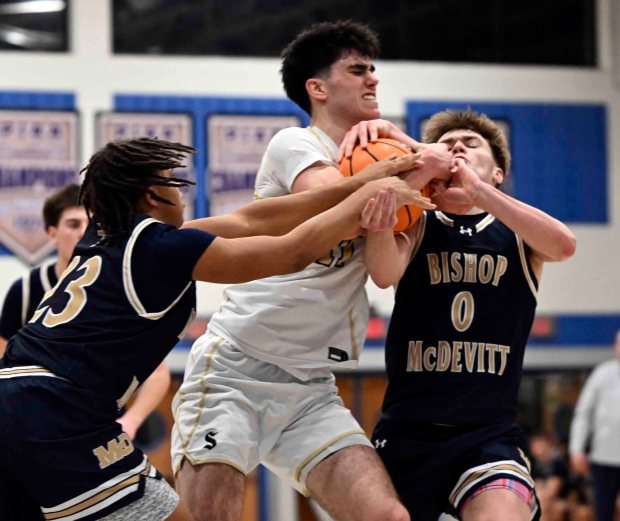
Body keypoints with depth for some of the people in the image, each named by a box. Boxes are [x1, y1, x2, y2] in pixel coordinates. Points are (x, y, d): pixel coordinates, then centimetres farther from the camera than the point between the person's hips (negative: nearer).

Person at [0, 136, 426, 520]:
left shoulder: (104, 238, 19)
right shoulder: (164, 247, -4)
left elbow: (244, 222, 21)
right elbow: (294, 252, 1)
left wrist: (353, 184, 21)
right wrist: (365, 196, 14)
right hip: (59, 422, -8)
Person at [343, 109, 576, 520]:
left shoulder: (518, 235, 8)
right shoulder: (415, 227, 7)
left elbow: (564, 245, -16)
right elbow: (386, 274, -16)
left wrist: (476, 191, -25)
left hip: (489, 432, -1)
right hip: (407, 430, 1)